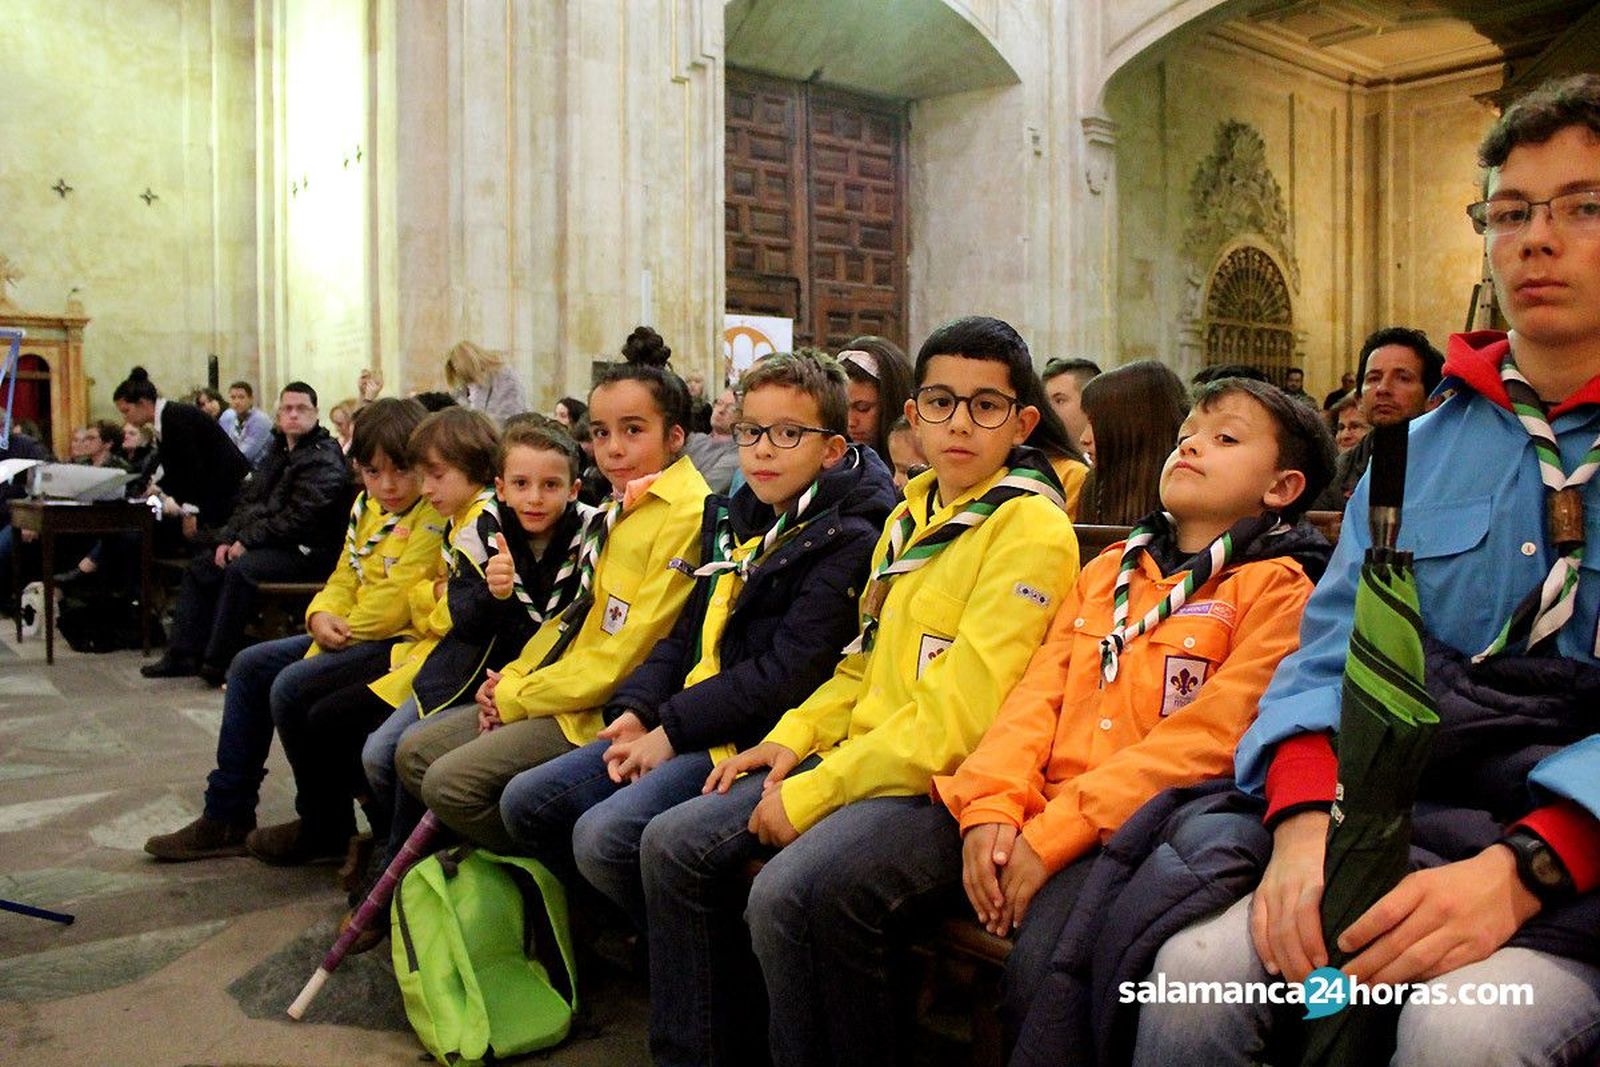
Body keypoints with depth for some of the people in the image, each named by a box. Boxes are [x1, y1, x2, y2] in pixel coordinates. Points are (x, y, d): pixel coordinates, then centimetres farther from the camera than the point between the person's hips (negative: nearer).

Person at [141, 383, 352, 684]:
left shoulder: (324, 460, -12)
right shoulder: (279, 450, 17)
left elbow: (298, 517, -20)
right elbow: (249, 498, 17)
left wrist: (247, 540, -16)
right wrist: (227, 538, 1)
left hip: (306, 551, -10)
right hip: (272, 543, 10)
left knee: (240, 569, -29)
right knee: (200, 566, 4)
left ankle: (218, 662, -20)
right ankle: (183, 653, 6)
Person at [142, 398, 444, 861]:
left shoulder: (434, 518, -17)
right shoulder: (366, 507, 12)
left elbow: (395, 602, -22)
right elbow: (345, 579, 16)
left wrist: (341, 631, -11)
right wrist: (322, 616, -6)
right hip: (352, 634, 11)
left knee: (291, 686, -24)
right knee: (249, 666, 10)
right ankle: (226, 817, 16)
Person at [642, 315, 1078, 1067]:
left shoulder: (1033, 528, -12)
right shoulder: (909, 516, 15)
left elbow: (960, 715, -19)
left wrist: (813, 794, -17)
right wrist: (794, 737, 6)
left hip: (949, 783, -8)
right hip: (860, 754, 9)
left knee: (790, 896, -31)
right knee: (674, 846, 1)